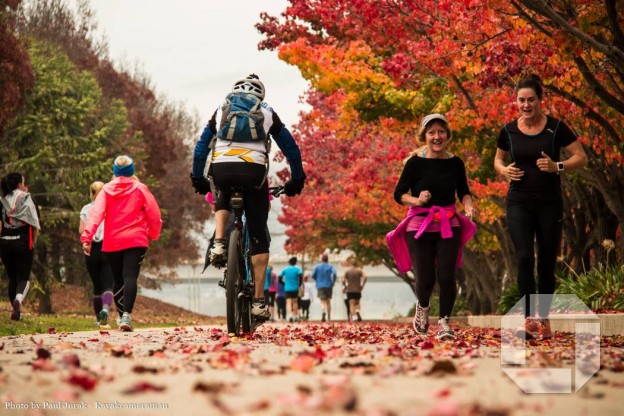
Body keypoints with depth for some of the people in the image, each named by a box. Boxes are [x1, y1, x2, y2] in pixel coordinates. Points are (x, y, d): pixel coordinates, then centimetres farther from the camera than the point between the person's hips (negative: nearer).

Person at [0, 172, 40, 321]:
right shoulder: (26, 199, -1)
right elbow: (35, 225, -6)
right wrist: (33, 243, 5)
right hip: (22, 242, -3)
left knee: (12, 278, 15)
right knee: (24, 278, 1)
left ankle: (16, 310, 17)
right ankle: (18, 300, -27)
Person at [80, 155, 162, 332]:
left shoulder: (106, 190, 5)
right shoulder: (140, 189, 2)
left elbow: (96, 213, -8)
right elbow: (154, 214, 0)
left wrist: (87, 237, -15)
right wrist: (153, 234, 17)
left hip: (112, 243, 2)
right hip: (135, 241, -2)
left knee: (118, 280, 17)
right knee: (130, 277, -10)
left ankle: (121, 316, 21)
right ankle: (127, 315, -28)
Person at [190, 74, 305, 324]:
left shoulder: (220, 112, 24)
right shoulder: (267, 114, 21)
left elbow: (200, 149, 26)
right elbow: (291, 149, 22)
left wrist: (197, 178, 37)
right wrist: (297, 180, 33)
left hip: (221, 170, 2)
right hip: (253, 171, -1)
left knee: (224, 200, 38)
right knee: (258, 238, 8)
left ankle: (219, 244, 11)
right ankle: (259, 301, 2)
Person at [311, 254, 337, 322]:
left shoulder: (317, 266, 3)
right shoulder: (330, 266, 1)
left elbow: (313, 275, -2)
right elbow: (334, 274, -14)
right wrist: (333, 282, -1)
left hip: (320, 286, -1)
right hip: (328, 286, 1)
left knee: (322, 301, -7)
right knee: (328, 301, 16)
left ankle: (323, 312, -37)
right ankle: (329, 317, 18)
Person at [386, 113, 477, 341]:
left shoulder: (455, 163, 1)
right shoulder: (415, 162, -8)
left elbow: (463, 191, 14)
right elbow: (399, 194, -5)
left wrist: (468, 205, -6)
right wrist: (416, 200, -24)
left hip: (449, 225, 2)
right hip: (420, 225, -2)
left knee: (446, 276, -9)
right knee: (425, 279, -3)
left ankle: (444, 321, 9)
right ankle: (422, 307, 32)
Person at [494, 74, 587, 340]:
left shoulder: (556, 128, -4)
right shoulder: (509, 131, 2)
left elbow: (581, 158, -3)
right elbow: (498, 159, 19)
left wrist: (558, 167, -20)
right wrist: (504, 171, -4)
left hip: (549, 203, -1)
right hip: (519, 203, 1)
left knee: (547, 263, 4)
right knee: (524, 258, -16)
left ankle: (544, 320, 18)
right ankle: (529, 319, -13)